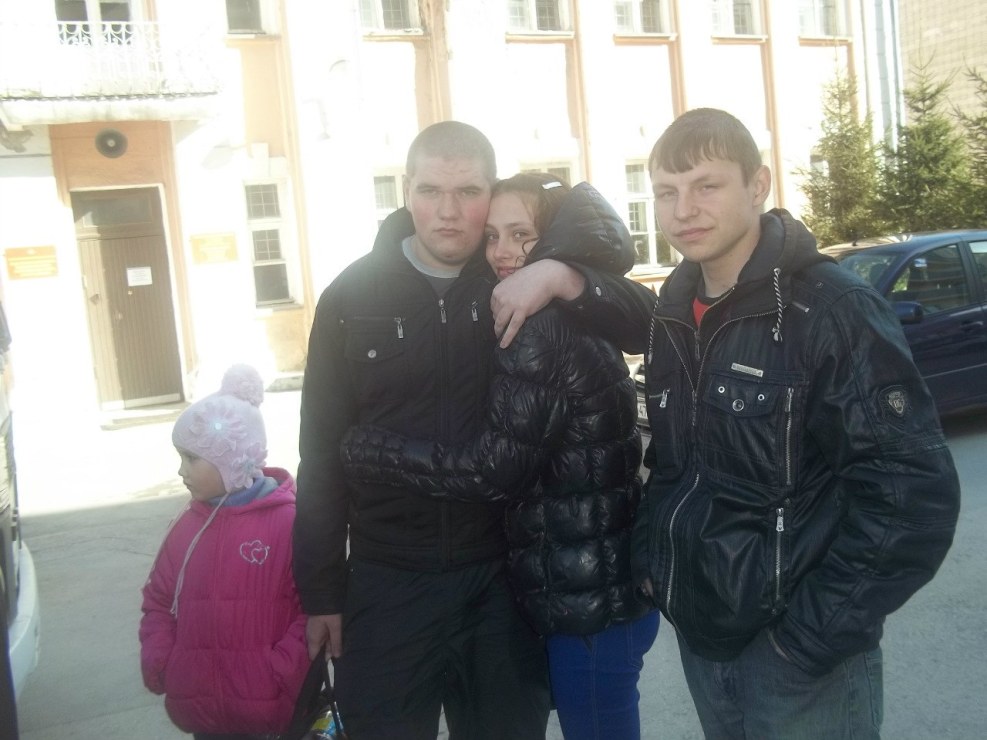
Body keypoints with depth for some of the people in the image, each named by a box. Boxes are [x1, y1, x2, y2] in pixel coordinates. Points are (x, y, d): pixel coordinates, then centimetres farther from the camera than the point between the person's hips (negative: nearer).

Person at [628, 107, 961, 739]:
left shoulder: (833, 309, -16)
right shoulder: (675, 315, 5)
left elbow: (916, 490, -19)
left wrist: (813, 632, -18)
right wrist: (652, 559, 5)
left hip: (801, 653, -6)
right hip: (701, 639, 6)